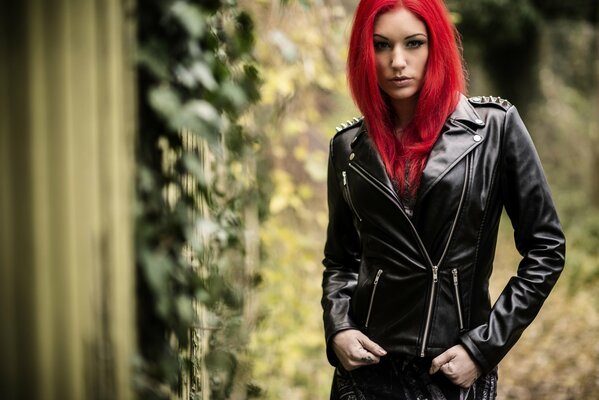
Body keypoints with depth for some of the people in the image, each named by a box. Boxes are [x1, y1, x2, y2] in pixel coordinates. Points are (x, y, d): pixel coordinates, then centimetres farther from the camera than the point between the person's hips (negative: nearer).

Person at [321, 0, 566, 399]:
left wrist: (484, 348, -8)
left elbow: (546, 249, -3)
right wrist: (338, 329, -4)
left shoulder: (495, 126, -6)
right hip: (368, 363, 2)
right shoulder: (350, 145, 3)